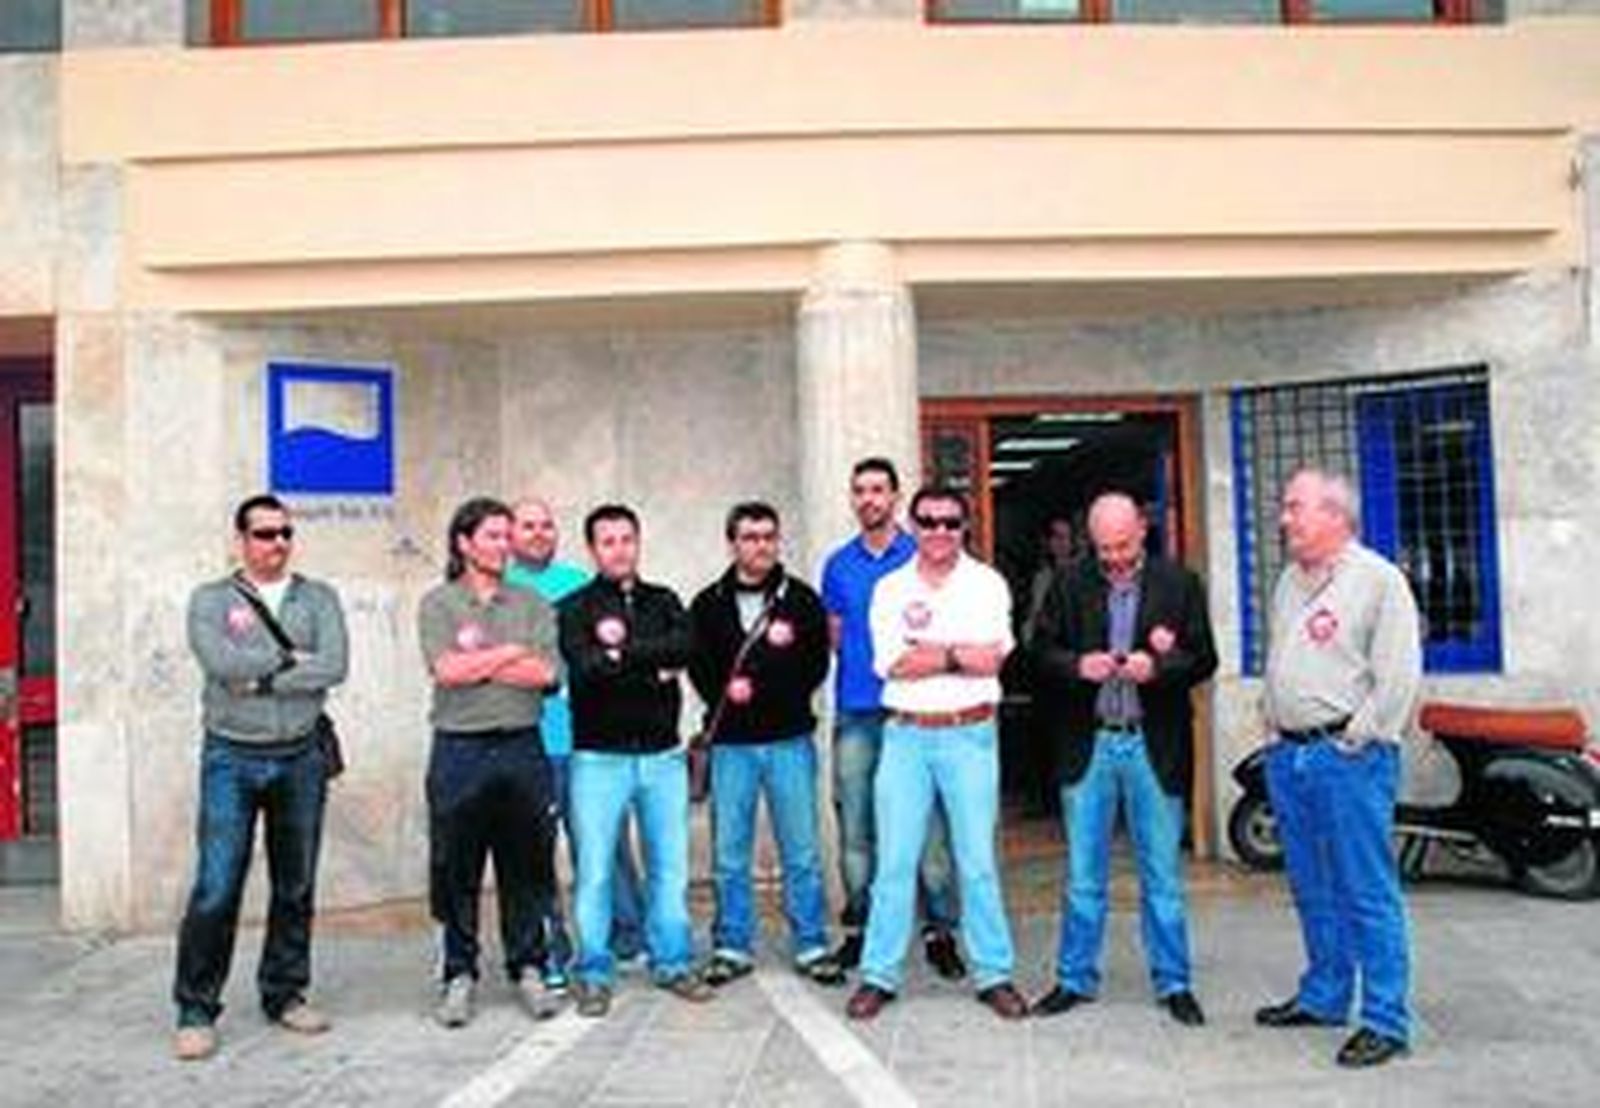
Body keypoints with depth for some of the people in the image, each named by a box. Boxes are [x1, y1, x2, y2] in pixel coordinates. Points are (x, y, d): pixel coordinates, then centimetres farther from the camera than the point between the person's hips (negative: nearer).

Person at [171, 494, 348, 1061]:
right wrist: (292, 659, -8)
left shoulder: (319, 598, 7)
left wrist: (260, 676, -11)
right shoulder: (211, 600, 4)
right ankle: (195, 1011, 9)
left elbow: (334, 667, -8)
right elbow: (220, 663, -15)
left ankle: (285, 994, 24)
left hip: (300, 758, 2)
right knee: (216, 889, -4)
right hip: (232, 758, -2)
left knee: (296, 887, 9)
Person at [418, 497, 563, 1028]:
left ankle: (528, 969, 21)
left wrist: (478, 663, -7)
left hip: (522, 748, 2)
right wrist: (511, 652, -5)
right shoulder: (438, 603, 3)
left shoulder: (531, 605, 8)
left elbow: (547, 673, -5)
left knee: (525, 865, 8)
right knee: (457, 869, 6)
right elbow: (445, 670, -12)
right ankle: (460, 975, 19)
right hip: (459, 750, -2)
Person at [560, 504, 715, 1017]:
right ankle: (594, 975, 15)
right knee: (595, 871, 2)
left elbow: (685, 646, -9)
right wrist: (654, 669, -12)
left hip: (663, 755, 3)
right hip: (599, 758, -3)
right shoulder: (574, 608, 0)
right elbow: (586, 668, -17)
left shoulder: (664, 601, 11)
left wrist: (624, 648, -13)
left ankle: (673, 963, 23)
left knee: (670, 865, 9)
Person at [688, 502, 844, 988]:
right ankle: (733, 947, 19)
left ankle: (812, 947, 16)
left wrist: (756, 688, -7)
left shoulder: (801, 600, 5)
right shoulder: (708, 605, 8)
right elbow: (699, 669, 4)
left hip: (790, 741, -1)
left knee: (801, 852, 4)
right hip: (730, 744, 1)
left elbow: (816, 666, 1)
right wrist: (727, 694, -14)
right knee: (729, 856, 7)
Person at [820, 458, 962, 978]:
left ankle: (938, 930, 8)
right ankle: (858, 926, 19)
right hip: (856, 711, 3)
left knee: (928, 821, -2)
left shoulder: (921, 557, 3)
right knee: (855, 825, 8)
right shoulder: (839, 564, 12)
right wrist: (863, 663, 4)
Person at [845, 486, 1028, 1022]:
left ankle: (994, 974, 17)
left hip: (970, 734, -1)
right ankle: (879, 975, 15)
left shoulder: (987, 583, 3)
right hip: (906, 735, 1)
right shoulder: (890, 588, 6)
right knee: (894, 861, 5)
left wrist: (926, 649, -8)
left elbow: (991, 660, -10)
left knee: (978, 861, 5)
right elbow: (893, 665, -6)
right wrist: (959, 656, -7)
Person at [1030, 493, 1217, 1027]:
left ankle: (1173, 983, 23)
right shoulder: (1069, 586, 2)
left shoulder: (1180, 584, 0)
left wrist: (1157, 666, -19)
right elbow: (1042, 652, 5)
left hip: (1155, 746, -1)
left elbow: (1204, 658, 0)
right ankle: (1075, 978, 23)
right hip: (1087, 745, 1)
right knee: (1083, 875, 10)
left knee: (1162, 875, 9)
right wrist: (1078, 665, -15)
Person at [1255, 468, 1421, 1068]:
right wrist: (1276, 727, 14)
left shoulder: (1378, 579, -7)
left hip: (1348, 755, -7)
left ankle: (1386, 1021, 7)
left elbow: (1399, 675, -12)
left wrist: (1357, 741, -13)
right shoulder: (1289, 580, 16)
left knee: (1368, 893, -2)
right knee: (1312, 889, 16)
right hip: (1288, 754, 8)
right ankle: (1323, 996, 28)